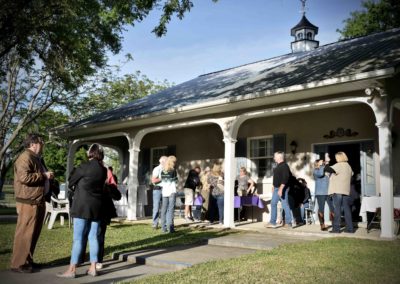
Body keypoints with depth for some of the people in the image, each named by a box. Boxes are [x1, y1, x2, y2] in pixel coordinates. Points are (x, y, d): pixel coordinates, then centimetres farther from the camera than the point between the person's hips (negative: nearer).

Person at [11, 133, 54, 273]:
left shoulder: (36, 158, 20)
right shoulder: (25, 157, -13)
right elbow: (24, 177, -26)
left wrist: (47, 177, 14)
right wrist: (44, 176, -17)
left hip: (37, 201, 10)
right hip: (28, 202, -10)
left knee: (34, 233, 14)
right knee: (24, 233, -5)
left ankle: (27, 260, 24)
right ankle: (18, 263, 2)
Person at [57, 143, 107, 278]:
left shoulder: (85, 166, -9)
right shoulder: (103, 170, 6)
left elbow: (71, 181, 1)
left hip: (83, 206, -5)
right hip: (97, 206, 6)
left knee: (78, 238, -3)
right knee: (93, 237, 8)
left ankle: (72, 270, 1)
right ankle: (93, 268, 12)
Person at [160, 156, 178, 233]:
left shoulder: (162, 171, 4)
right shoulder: (173, 171, -8)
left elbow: (162, 181, 6)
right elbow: (176, 180, -1)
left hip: (164, 192, 4)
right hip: (172, 192, -4)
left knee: (164, 209, 7)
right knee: (171, 209, -2)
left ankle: (164, 227, 9)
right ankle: (170, 226, -7)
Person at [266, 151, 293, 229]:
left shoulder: (284, 166, -16)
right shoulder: (278, 166, 14)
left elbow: (285, 178, -24)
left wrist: (281, 189, -28)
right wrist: (274, 186, 21)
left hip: (282, 189, -10)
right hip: (276, 188, 10)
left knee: (285, 205, -3)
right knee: (273, 204, 8)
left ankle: (288, 223, 6)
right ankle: (273, 222, 11)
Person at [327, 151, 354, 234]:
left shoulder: (338, 165, -7)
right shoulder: (348, 166, 18)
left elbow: (329, 169, -17)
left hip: (337, 191, -7)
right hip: (346, 191, 7)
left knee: (337, 209, -5)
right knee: (346, 208, 8)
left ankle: (336, 228, -5)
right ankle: (349, 228, 9)